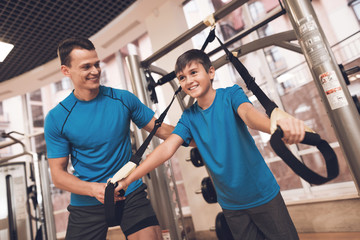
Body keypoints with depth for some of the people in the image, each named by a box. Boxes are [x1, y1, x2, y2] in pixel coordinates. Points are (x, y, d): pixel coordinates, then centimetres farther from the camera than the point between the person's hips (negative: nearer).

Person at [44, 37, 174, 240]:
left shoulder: (123, 99, -4)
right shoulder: (57, 118, -7)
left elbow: (160, 129, 0)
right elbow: (58, 174, -4)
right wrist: (94, 189, -21)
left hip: (131, 193, 0)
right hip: (86, 204, 0)